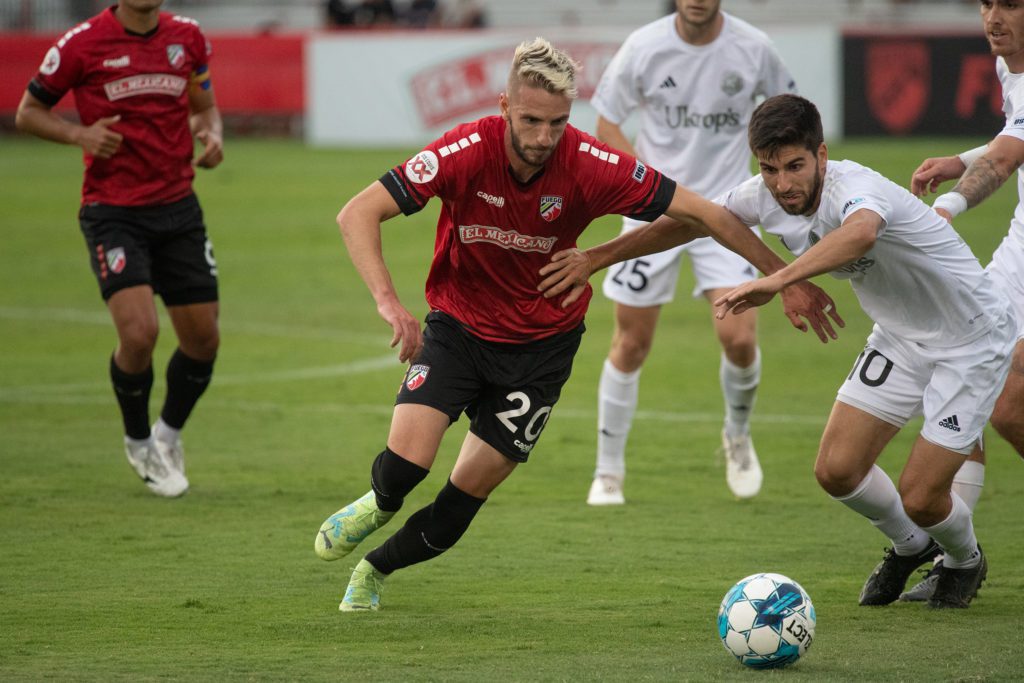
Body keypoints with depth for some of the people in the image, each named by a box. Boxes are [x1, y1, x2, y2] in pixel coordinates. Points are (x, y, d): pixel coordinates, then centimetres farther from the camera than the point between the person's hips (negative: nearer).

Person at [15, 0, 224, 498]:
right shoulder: (82, 44, -8)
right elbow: (28, 112, 2)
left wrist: (212, 134, -3)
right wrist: (80, 134, -16)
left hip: (178, 209, 5)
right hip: (113, 210, -5)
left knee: (203, 339, 4)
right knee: (139, 331, -19)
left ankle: (168, 435, 33)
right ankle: (138, 442, 9)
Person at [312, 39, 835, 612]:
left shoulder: (592, 167, -23)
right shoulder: (466, 153, -24)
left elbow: (703, 213, -15)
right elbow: (357, 214, -23)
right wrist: (388, 301, -37)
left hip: (542, 344, 1)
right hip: (458, 326, -1)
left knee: (466, 495, 0)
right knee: (405, 465, -19)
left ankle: (374, 569, 30)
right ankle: (378, 506, 21)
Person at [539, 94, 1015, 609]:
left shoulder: (856, 188, -35)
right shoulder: (765, 197, -12)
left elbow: (861, 233, -60)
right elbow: (691, 220, 3)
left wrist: (776, 281, -71)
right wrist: (593, 258, 3)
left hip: (970, 340, -7)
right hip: (900, 335, 7)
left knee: (919, 498, -8)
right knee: (836, 470, 0)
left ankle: (965, 562, 28)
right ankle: (911, 546, 31)